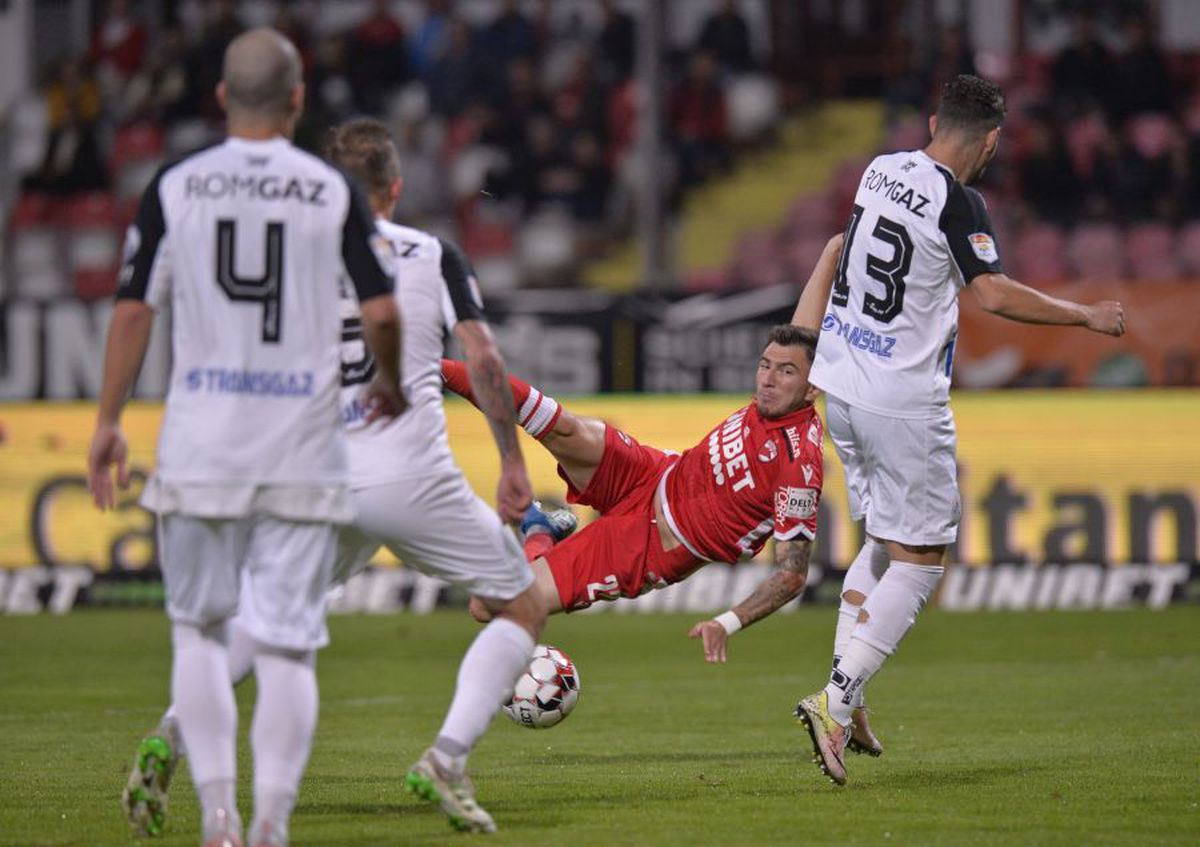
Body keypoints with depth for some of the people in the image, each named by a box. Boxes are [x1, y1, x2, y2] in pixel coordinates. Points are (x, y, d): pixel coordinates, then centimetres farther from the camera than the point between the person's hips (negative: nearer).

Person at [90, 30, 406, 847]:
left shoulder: (175, 187, 1)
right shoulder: (334, 191, -1)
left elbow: (134, 310, 0)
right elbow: (383, 312, -4)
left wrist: (108, 421, 8)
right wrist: (390, 382, 16)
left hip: (200, 447, 1)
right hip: (302, 449, -1)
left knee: (199, 628, 15)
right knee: (287, 643, 1)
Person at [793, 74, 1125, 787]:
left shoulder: (882, 169, 7)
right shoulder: (958, 201, -15)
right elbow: (995, 294, -23)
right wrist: (1087, 317, -12)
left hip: (838, 381, 8)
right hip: (903, 401, -8)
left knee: (884, 540, 20)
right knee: (920, 559, -1)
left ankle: (844, 695, 12)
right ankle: (836, 702, -12)